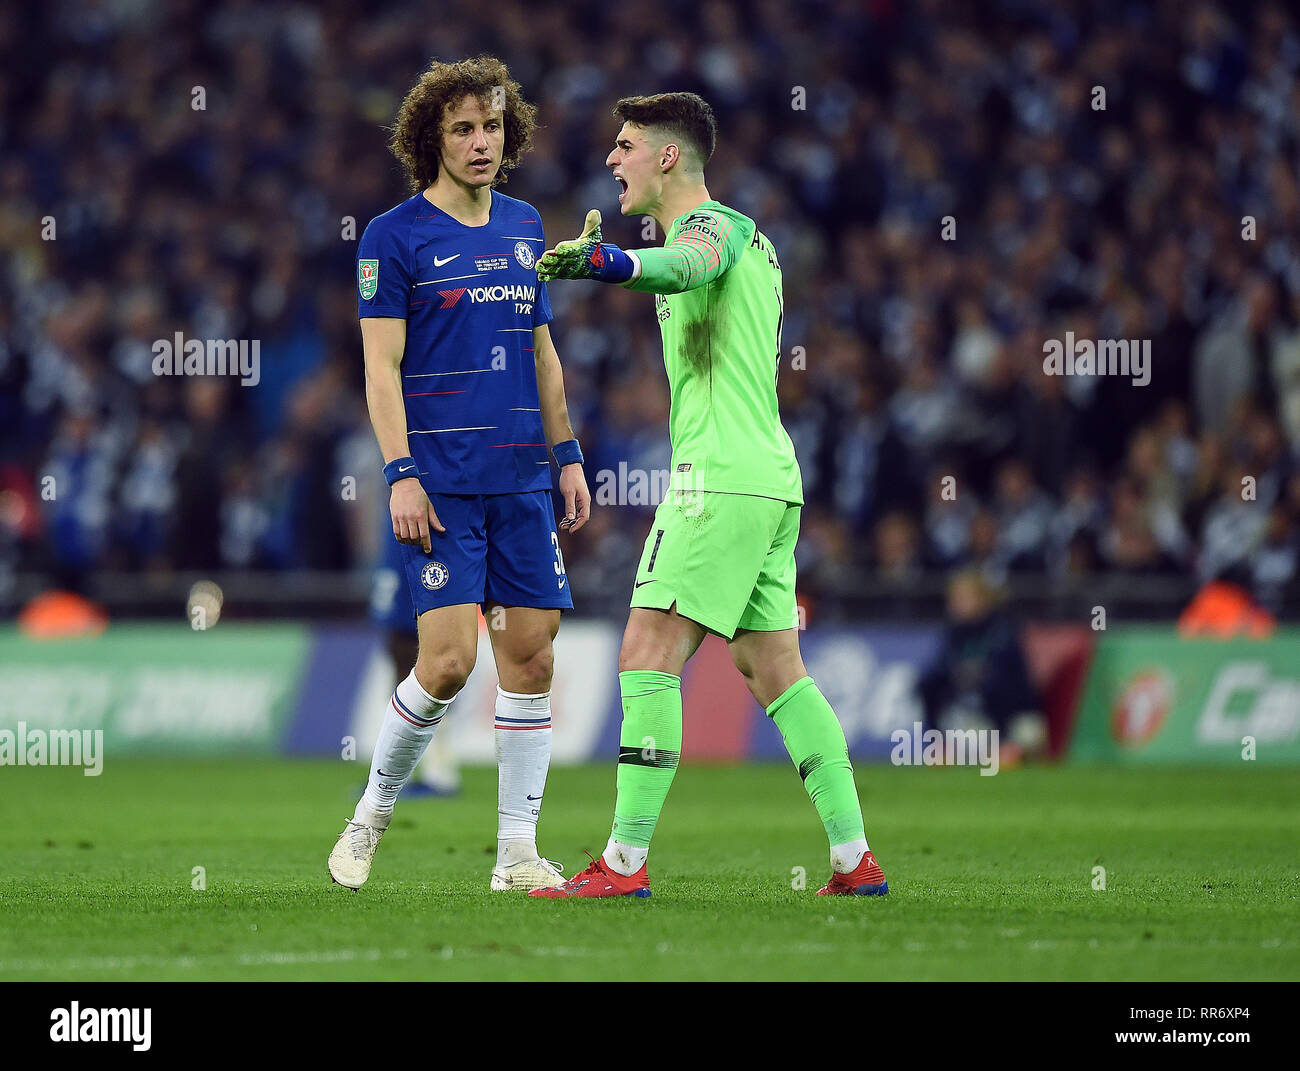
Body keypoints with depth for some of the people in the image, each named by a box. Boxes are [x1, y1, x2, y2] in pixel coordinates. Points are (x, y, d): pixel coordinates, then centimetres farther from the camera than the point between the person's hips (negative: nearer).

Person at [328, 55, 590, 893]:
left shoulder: (525, 229, 14)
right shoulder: (394, 238, -3)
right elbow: (381, 367, -6)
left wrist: (568, 457, 15)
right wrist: (401, 474, -14)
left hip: (521, 478, 5)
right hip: (440, 479, -5)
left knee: (530, 656, 1)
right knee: (449, 659, -13)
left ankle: (518, 852, 6)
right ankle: (372, 815, 8)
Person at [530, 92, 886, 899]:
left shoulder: (713, 223, -9)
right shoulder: (744, 234, 22)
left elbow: (687, 262, -36)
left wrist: (608, 262, -54)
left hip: (720, 474, -10)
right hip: (770, 477, 10)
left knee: (648, 657, -11)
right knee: (773, 667, 9)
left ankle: (625, 863, -14)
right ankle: (855, 858, 5)